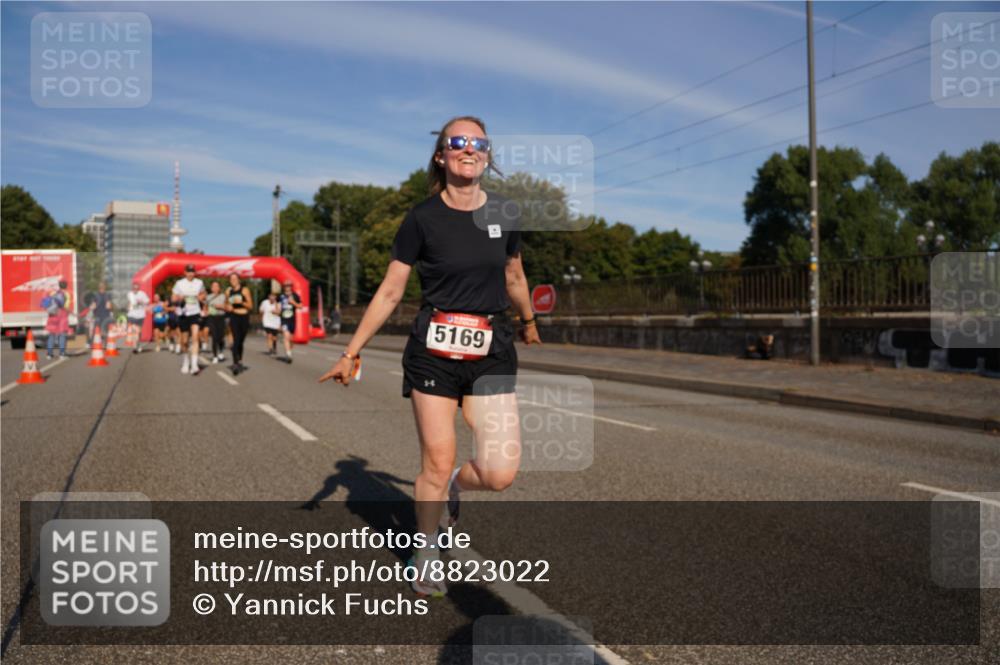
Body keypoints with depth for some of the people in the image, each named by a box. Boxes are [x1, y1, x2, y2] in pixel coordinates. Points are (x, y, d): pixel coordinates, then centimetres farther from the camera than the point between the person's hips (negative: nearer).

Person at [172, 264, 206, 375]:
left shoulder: (199, 283, 5)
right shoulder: (179, 283, 2)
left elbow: (203, 295, 20)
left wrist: (201, 298, -3)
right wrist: (179, 299, -15)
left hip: (195, 313, 0)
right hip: (183, 314, 0)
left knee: (195, 337, -18)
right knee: (184, 341, 7)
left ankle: (194, 365, -23)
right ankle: (186, 361, 32)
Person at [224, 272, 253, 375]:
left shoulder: (244, 290, -2)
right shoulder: (228, 291, 8)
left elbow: (250, 306, -3)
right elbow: (226, 304, 23)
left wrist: (241, 302, -19)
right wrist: (228, 307, 1)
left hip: (244, 317, 0)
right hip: (234, 317, 1)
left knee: (241, 341, 11)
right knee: (236, 340, -16)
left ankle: (240, 362, 27)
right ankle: (235, 363, -22)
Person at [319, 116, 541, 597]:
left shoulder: (503, 214, 5)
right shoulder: (423, 219, -4)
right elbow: (390, 291, 0)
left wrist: (528, 323, 35)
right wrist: (351, 351, -2)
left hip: (492, 352, 3)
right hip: (434, 351, -2)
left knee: (499, 473, -8)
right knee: (436, 464, 3)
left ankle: (457, 485, 28)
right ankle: (425, 555, 28)